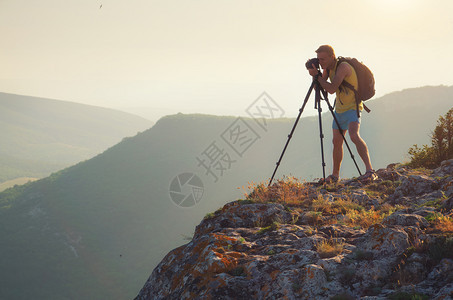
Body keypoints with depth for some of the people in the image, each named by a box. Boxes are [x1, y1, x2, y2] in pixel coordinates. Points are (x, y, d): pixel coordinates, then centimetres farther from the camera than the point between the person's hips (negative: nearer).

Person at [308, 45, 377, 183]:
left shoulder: (343, 67, -23)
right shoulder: (328, 68, 2)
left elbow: (332, 89, -31)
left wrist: (317, 75, -20)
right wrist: (315, 74, -12)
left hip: (352, 108, -8)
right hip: (339, 109, 8)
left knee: (354, 135, -29)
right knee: (337, 142, 12)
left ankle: (370, 171, -35)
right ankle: (335, 175, 26)